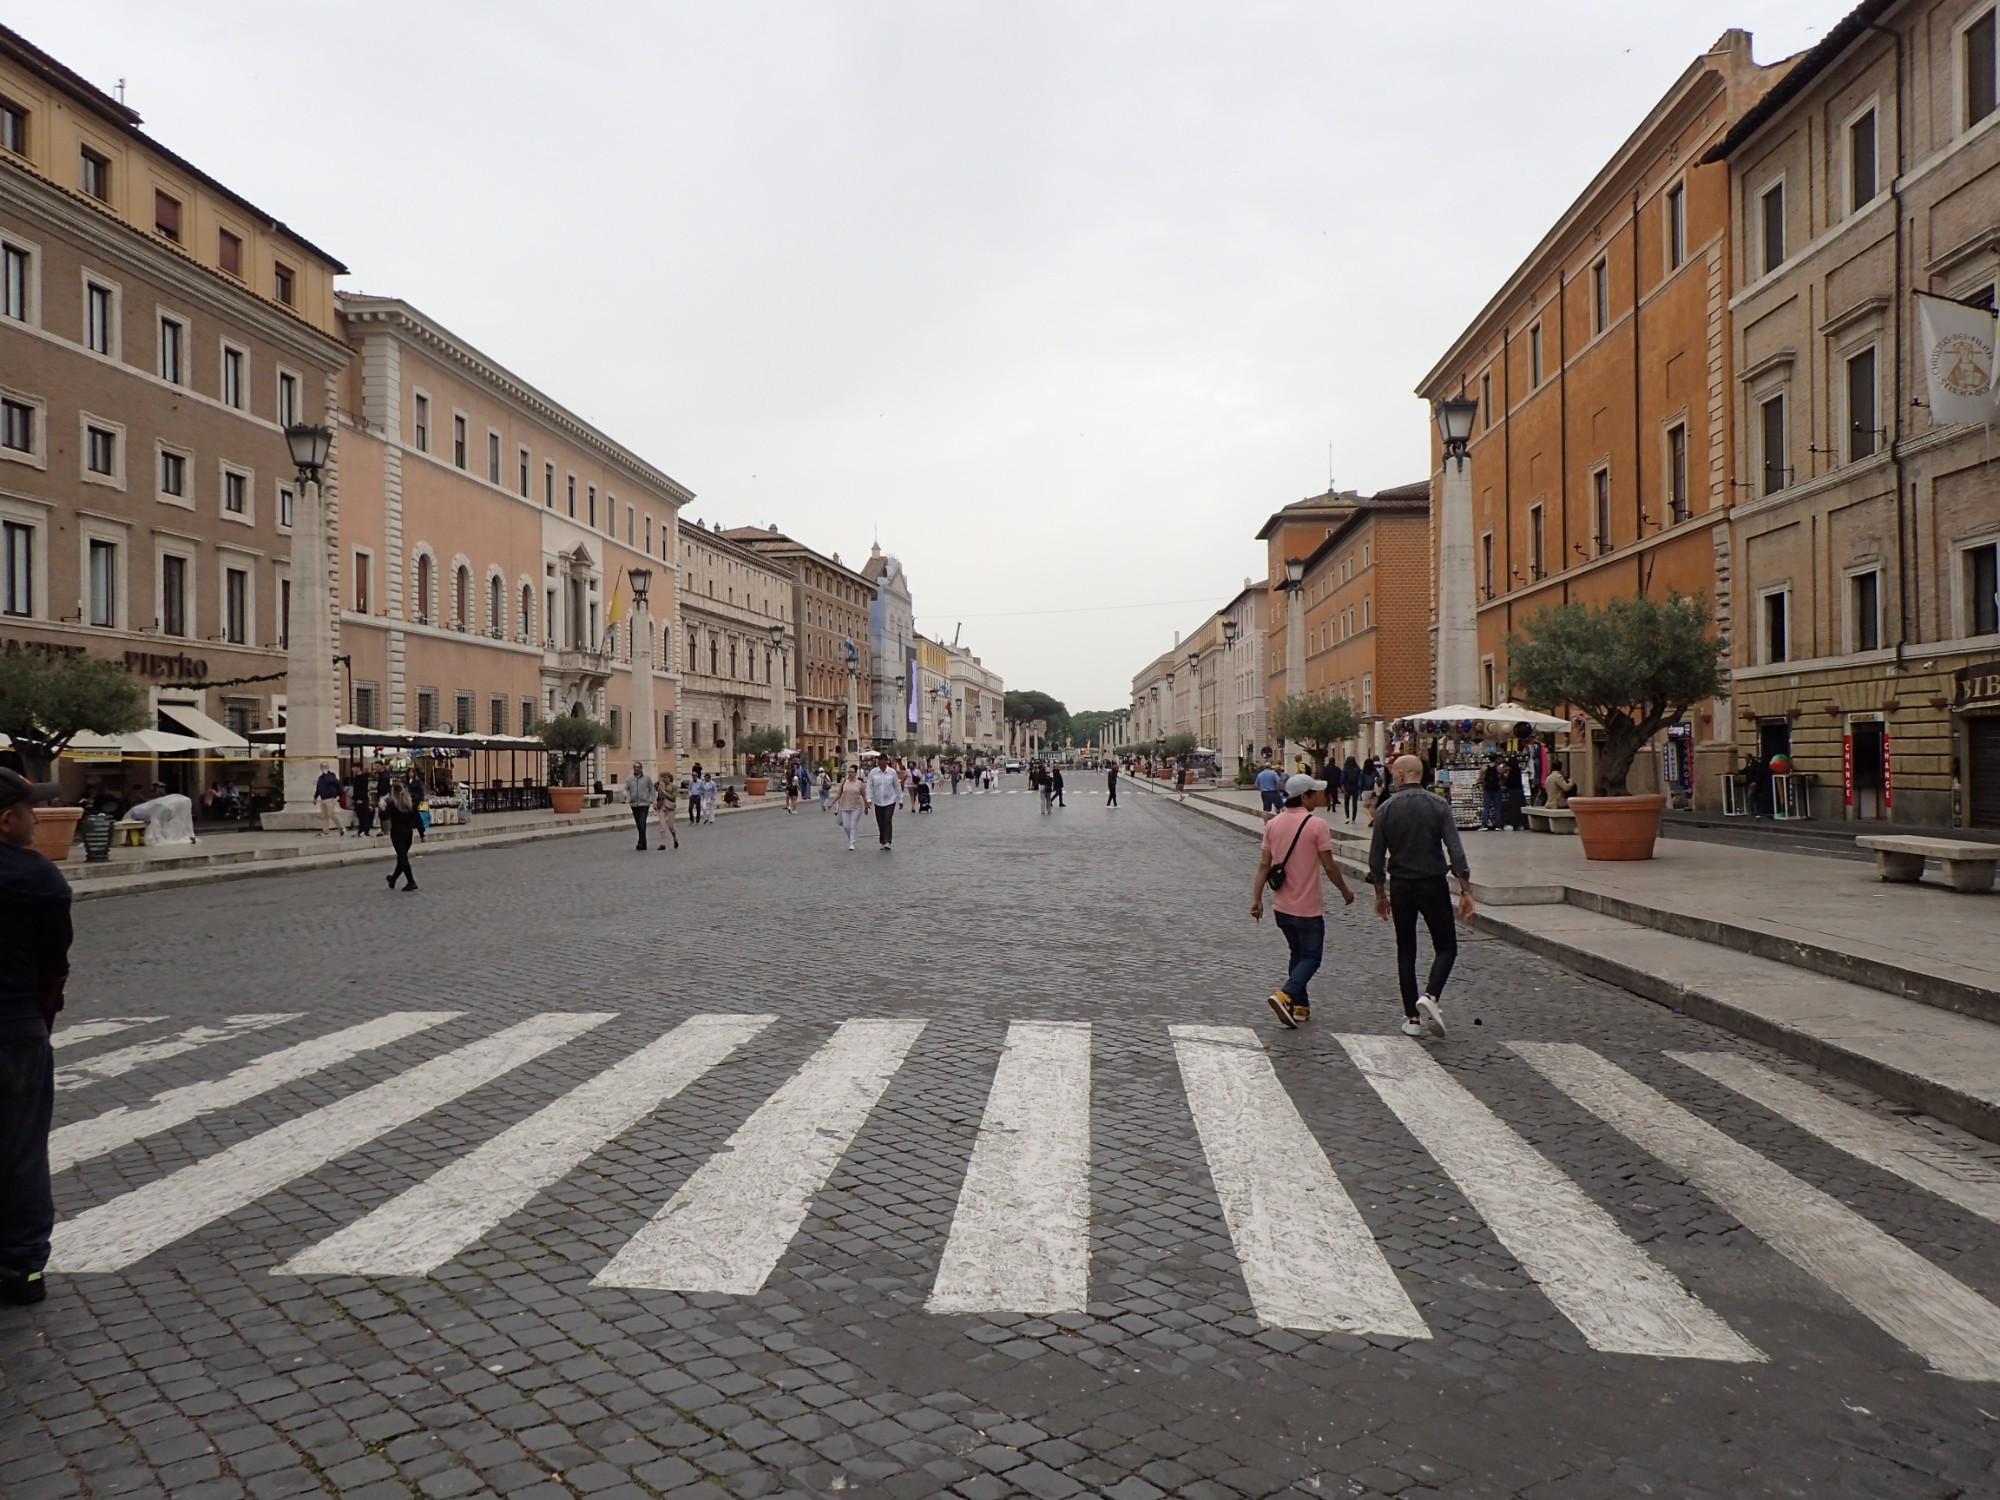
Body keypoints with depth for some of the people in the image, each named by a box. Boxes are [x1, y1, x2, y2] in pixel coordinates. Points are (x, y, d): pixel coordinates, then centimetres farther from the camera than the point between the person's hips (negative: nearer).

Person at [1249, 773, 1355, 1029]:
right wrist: (1346, 892, 3)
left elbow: (1264, 864, 2)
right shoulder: (1317, 825, -14)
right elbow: (1329, 866, -11)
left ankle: (1300, 1006, 21)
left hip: (1281, 907, 6)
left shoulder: (1273, 824, 2)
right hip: (1308, 907, -6)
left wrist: (1256, 898, 6)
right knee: (1311, 958, 3)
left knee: (1297, 955, 20)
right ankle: (1285, 995, -17)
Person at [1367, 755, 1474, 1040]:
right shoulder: (1438, 805, -6)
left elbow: (1376, 858, -1)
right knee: (1446, 947, 10)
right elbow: (1456, 851, -12)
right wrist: (1465, 892, -8)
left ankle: (1413, 1018, 10)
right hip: (1433, 885, -2)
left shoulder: (1386, 808, -3)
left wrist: (1380, 894, 11)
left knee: (1406, 951, 11)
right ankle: (1431, 996, -15)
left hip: (1400, 887, 2)